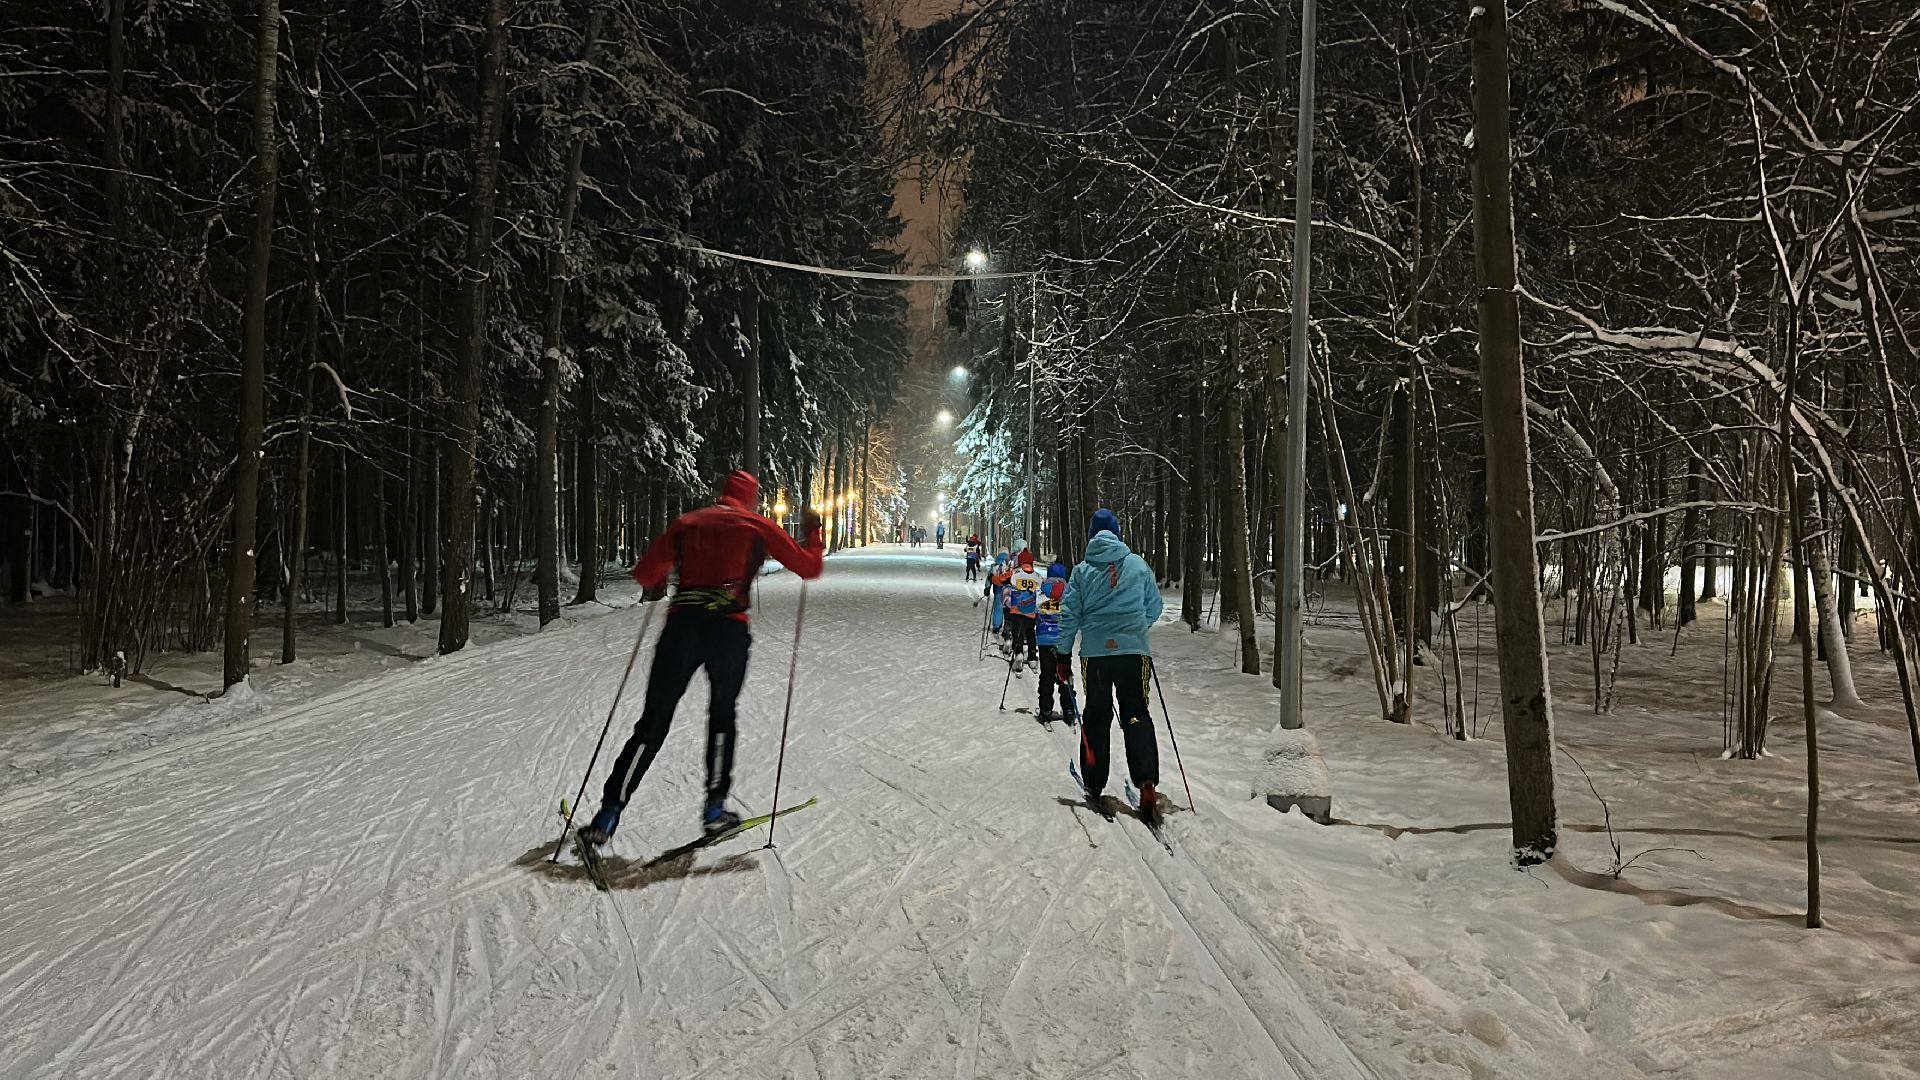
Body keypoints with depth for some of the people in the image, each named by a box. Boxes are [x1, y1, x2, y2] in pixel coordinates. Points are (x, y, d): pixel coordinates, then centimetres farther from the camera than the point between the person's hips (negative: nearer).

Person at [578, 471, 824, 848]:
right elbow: (809, 568, 11)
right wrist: (813, 532, 29)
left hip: (682, 625, 2)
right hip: (729, 630, -1)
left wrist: (656, 587, 32)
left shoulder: (687, 522, 17)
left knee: (653, 722, 8)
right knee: (722, 716, 20)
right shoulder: (758, 526, 12)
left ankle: (608, 817, 7)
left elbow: (644, 572, 9)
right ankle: (714, 809, 19)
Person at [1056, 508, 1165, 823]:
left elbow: (1069, 615, 2)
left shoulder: (1082, 570, 2)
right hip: (1133, 651, 0)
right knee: (1137, 716, 5)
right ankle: (1146, 782, -13)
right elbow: (1154, 607, 8)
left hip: (1095, 653, 0)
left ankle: (1094, 785, 18)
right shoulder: (1138, 565, 3)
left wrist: (1063, 656, 7)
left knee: (1095, 717, 13)